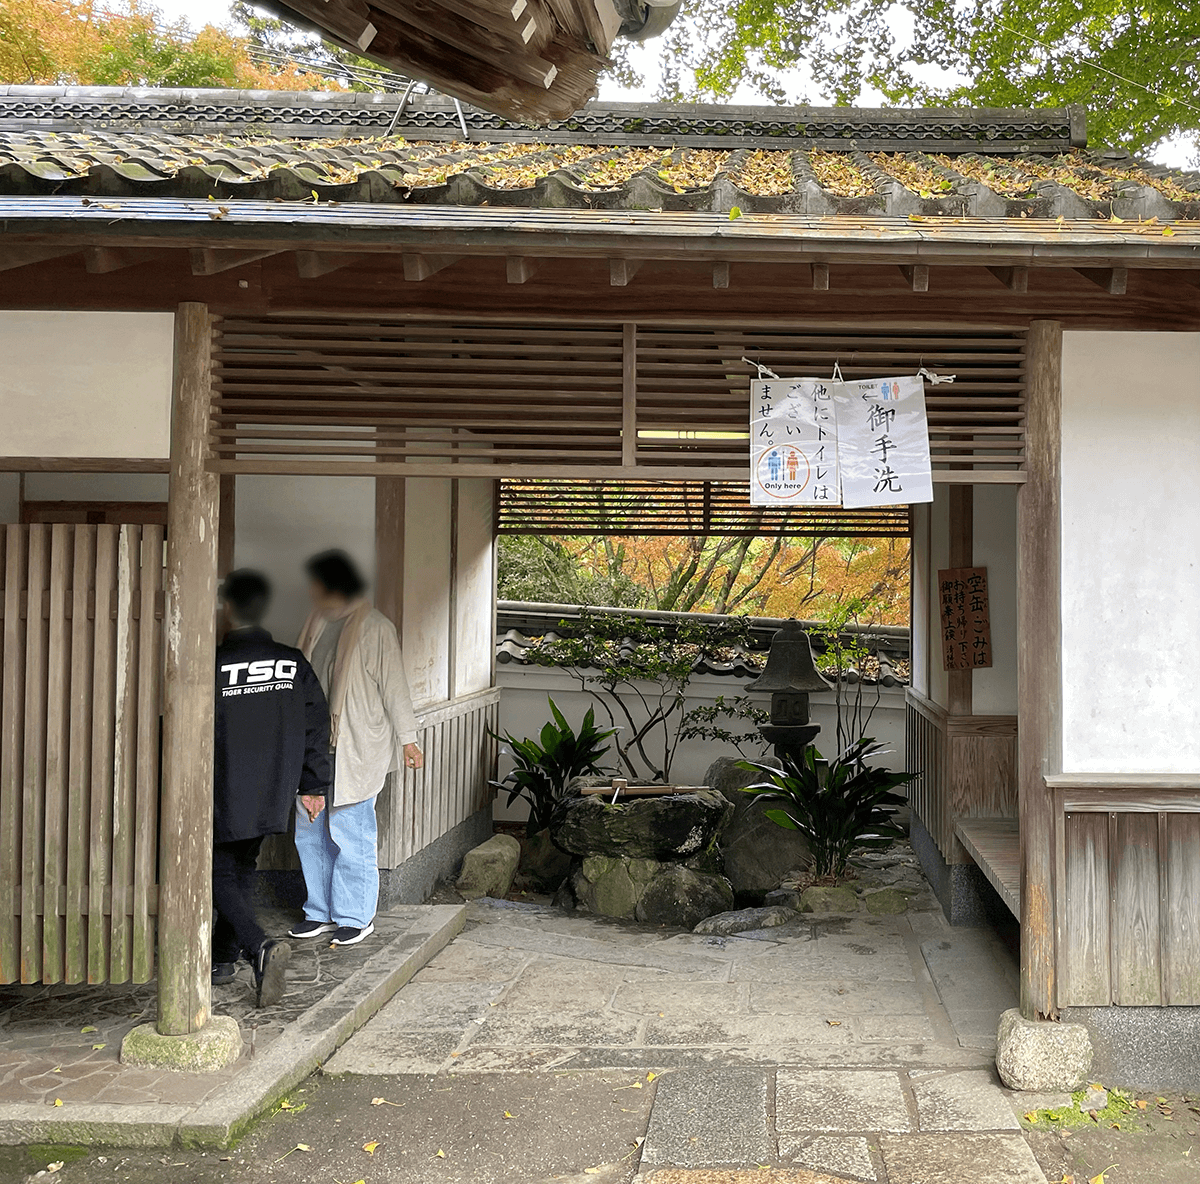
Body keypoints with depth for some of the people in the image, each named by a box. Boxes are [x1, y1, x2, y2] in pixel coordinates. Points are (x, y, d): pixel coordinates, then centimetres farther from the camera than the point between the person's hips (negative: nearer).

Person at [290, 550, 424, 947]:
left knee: (350, 834, -3)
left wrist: (407, 738, -9)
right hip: (314, 745, 7)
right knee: (310, 832, 11)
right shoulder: (317, 623, 11)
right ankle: (319, 912, 23)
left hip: (355, 748, -7)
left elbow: (394, 687, -9)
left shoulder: (374, 628, -11)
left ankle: (356, 917, 10)